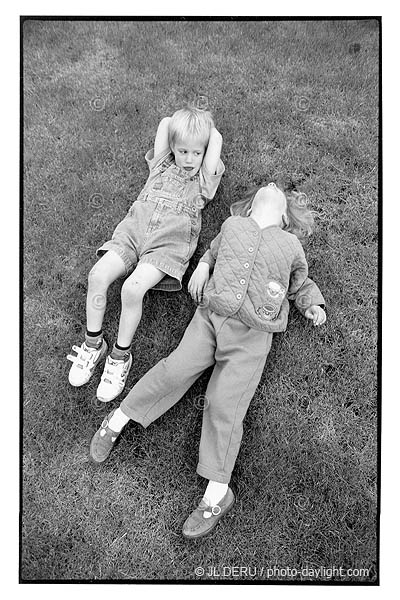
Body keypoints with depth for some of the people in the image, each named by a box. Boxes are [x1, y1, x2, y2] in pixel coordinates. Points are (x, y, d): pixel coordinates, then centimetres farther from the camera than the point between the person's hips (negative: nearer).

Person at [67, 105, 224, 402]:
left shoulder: (204, 179, 16)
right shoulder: (162, 165, 24)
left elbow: (216, 137, 11)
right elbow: (165, 124, 21)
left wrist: (204, 124, 28)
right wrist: (182, 121, 33)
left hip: (169, 243, -4)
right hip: (133, 230, 4)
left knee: (132, 288, -28)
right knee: (98, 275, -20)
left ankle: (121, 355, -8)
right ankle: (93, 343, -1)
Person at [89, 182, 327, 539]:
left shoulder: (290, 245, 15)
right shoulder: (232, 226, 16)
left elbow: (300, 284, 28)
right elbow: (215, 250, 34)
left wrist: (313, 305, 11)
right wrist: (202, 266, 14)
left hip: (251, 335, -2)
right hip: (211, 314, 2)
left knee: (223, 403, -12)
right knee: (177, 369, -16)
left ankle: (216, 495, -5)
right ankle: (117, 422, 1)